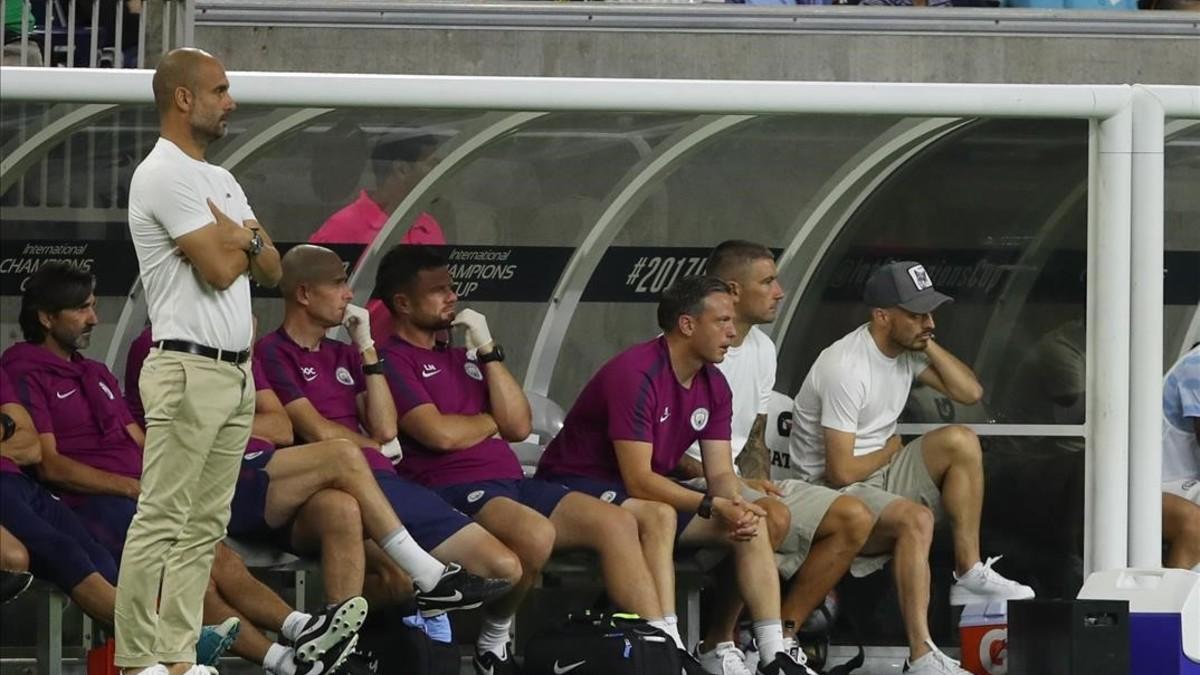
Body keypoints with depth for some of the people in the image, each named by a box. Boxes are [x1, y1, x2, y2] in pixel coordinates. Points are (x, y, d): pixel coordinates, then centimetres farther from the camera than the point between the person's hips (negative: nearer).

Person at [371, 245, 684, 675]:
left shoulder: (461, 358, 25)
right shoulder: (392, 361, 0)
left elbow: (519, 426, 14)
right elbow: (440, 433, -14)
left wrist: (488, 352, 7)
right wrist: (490, 422, 7)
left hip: (511, 483, 8)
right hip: (453, 491, -8)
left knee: (618, 523, -8)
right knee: (535, 533, -37)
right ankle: (493, 640, -15)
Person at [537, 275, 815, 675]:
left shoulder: (713, 386, 2)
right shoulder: (636, 375, -24)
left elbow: (720, 473, 0)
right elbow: (638, 481, -28)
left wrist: (737, 505, -23)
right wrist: (713, 506, -34)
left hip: (651, 492, 9)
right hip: (576, 488, -9)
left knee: (751, 526, -7)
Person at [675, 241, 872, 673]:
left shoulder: (762, 348, 13)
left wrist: (757, 480, -3)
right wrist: (733, 485, -20)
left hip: (746, 480, 9)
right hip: (695, 487, -9)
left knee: (854, 519, -4)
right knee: (772, 515, -37)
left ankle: (781, 636, -5)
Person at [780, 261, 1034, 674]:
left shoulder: (907, 348, 4)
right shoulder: (847, 369, -23)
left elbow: (970, 392, 2)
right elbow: (841, 471, -24)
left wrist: (927, 344, -6)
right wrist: (889, 451, -4)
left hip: (882, 471, 9)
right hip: (833, 492, -9)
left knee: (960, 441, -12)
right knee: (915, 518, -36)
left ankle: (969, 575, -10)